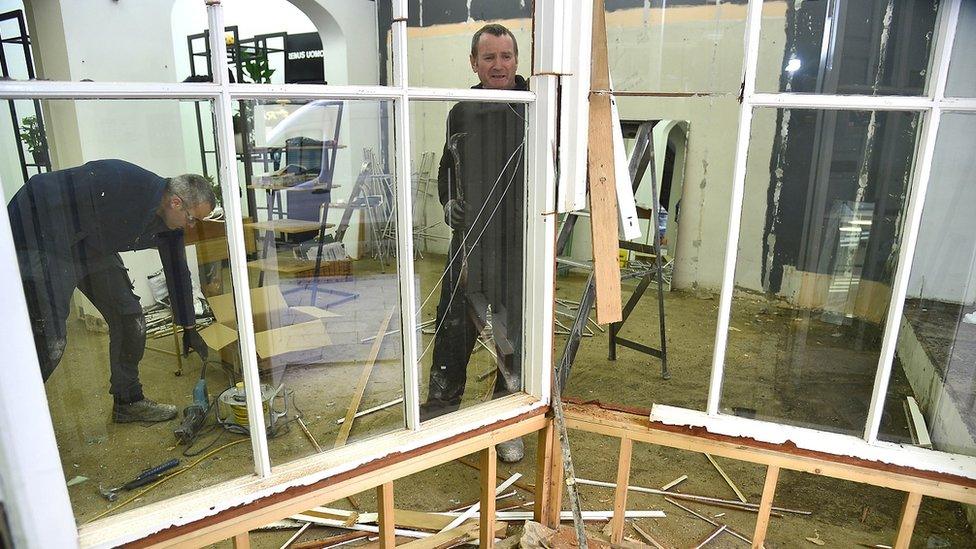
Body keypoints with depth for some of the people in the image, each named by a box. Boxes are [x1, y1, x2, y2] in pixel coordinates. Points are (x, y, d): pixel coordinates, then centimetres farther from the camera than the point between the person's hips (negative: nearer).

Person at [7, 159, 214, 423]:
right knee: (50, 339, -14)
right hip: (44, 240, -8)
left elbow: (178, 272, 7)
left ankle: (128, 402, 18)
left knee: (131, 322, 3)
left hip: (95, 251, 8)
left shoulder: (170, 223, -5)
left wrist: (189, 329, 13)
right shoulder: (122, 181, -32)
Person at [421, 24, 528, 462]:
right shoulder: (461, 113, 9)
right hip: (471, 239, 3)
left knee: (514, 333, 8)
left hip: (520, 243, -2)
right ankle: (440, 407, 28)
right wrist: (449, 202, 0)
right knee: (454, 326, 9)